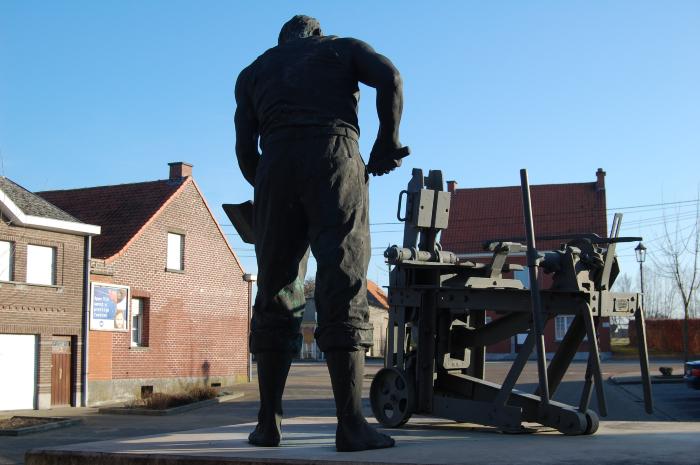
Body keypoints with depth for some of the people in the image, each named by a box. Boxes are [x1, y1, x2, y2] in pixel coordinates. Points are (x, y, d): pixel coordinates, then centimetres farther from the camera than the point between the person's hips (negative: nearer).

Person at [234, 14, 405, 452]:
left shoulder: (254, 71, 29)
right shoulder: (343, 48, 24)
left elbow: (245, 148, 16)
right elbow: (389, 77, 2)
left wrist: (265, 187, 26)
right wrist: (387, 143, 10)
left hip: (275, 164, 3)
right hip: (334, 154, -2)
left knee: (275, 290, 8)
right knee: (343, 289, -8)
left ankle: (269, 420, 5)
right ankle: (350, 423, -16)